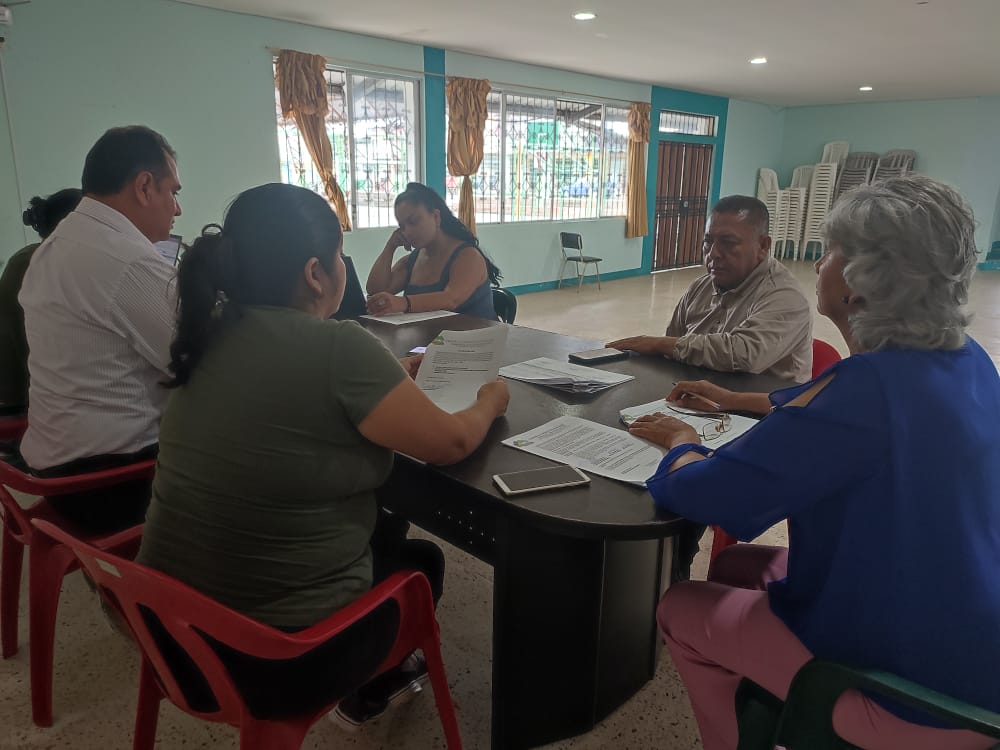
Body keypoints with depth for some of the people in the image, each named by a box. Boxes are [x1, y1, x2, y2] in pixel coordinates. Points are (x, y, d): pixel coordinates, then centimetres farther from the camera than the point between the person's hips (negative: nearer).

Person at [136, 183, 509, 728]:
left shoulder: (213, 333, -1)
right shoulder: (337, 345, -24)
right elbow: (449, 444, -13)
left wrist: (390, 381, 17)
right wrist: (488, 403, 7)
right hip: (282, 651, -6)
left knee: (384, 530, 26)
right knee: (420, 561, 22)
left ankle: (373, 674, 43)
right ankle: (365, 692, 45)